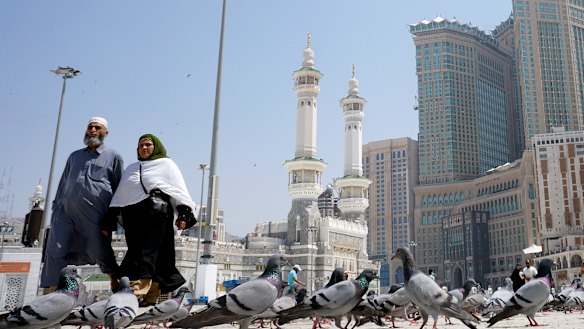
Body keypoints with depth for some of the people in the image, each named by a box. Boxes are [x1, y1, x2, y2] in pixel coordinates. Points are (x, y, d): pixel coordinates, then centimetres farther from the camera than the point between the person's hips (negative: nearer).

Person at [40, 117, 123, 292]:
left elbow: (119, 188, 8)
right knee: (55, 253, -4)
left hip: (95, 214, -4)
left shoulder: (113, 156, 12)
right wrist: (56, 208, 17)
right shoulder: (74, 156, 25)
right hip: (66, 211, 4)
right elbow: (63, 184, 26)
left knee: (101, 254, -2)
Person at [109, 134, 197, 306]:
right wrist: (112, 215, 14)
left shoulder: (166, 164, 11)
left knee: (147, 255, -13)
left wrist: (184, 214, -8)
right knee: (135, 252, 0)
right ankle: (151, 296, 4)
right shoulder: (131, 169, 27)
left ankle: (136, 294, -20)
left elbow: (179, 190, 3)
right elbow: (120, 195, 24)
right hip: (132, 216, 5)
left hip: (156, 215, -5)